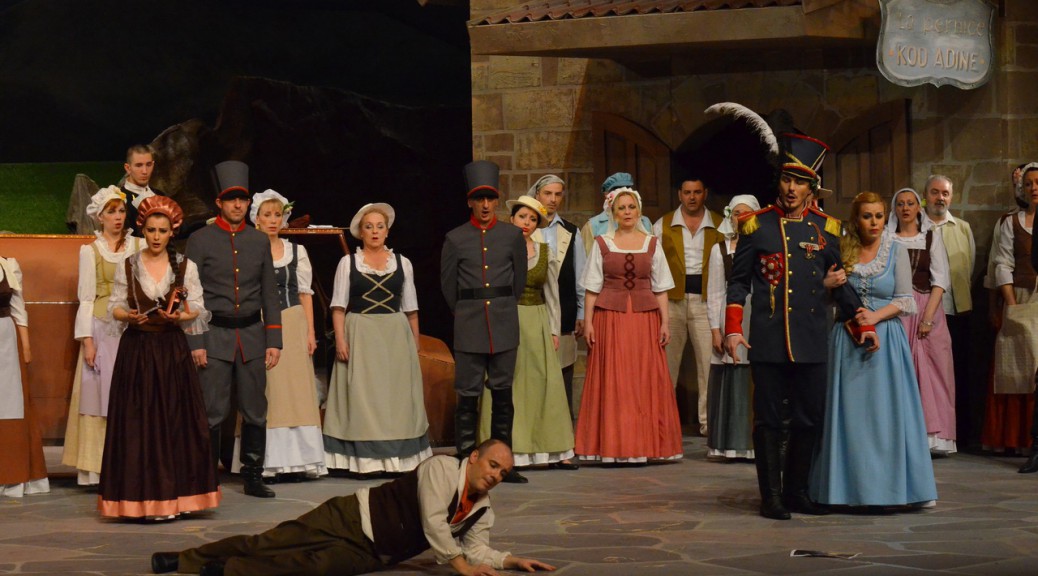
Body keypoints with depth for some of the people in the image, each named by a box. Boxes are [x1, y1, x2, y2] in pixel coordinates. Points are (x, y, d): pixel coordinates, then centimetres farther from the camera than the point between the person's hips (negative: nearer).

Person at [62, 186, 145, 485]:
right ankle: (100, 468, 0)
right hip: (103, 329, -1)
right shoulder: (91, 251, 6)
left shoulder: (139, 246, 9)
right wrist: (87, 340, -5)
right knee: (102, 394, -4)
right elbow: (86, 298, 2)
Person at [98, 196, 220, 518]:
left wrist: (180, 316, -16)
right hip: (136, 349, 0)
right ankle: (138, 498, 2)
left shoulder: (185, 266, 5)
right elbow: (114, 307, 6)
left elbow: (197, 308, 4)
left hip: (172, 349, 0)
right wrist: (128, 315, -15)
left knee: (175, 418, -1)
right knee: (136, 421, -2)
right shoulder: (127, 267, 5)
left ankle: (171, 497, 5)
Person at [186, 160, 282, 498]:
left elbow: (270, 293, 12)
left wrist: (274, 341, 6)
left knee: (255, 411, 6)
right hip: (214, 335, -3)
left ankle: (253, 477, 16)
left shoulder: (260, 241, 11)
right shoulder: (200, 240, 1)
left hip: (253, 333, 3)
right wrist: (195, 343, -8)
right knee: (213, 413, -3)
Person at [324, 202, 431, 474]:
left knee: (397, 397, 2)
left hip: (395, 336, 2)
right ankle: (365, 459, -1)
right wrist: (340, 339, -10)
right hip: (360, 335, -2)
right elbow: (338, 306, 0)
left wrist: (416, 341, 10)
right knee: (362, 396, -3)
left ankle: (398, 457, 7)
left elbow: (410, 307, 12)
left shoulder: (402, 263, 9)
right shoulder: (348, 263, 4)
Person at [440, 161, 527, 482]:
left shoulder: (513, 236, 6)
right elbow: (447, 284, 10)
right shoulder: (455, 239, 2)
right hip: (469, 327, -2)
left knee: (503, 394, 6)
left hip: (505, 324, 2)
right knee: (468, 396, -1)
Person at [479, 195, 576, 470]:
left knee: (545, 383, 0)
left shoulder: (545, 252, 10)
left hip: (538, 324, 3)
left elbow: (552, 293, 13)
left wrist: (554, 331, 8)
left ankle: (553, 452, 4)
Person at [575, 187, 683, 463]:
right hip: (609, 318, -1)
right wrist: (588, 322, -4)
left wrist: (664, 322, 1)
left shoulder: (652, 244, 10)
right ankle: (613, 446, 1)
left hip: (645, 318, 1)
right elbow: (592, 287, 5)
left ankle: (644, 445, 3)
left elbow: (660, 287, 9)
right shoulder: (602, 244, 7)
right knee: (612, 383, -3)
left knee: (646, 380, -2)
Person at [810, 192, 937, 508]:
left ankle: (888, 486, 5)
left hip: (886, 336, -1)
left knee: (885, 410, -2)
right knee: (851, 412, 1)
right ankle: (852, 485, 8)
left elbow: (905, 300, -1)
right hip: (847, 340, 1)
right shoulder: (842, 250, 6)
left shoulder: (896, 250, 2)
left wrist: (876, 316, -15)